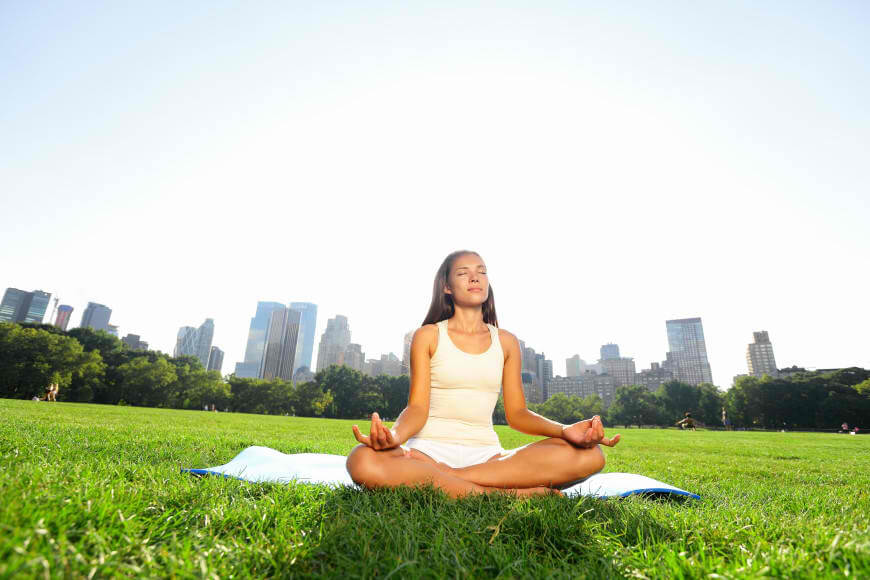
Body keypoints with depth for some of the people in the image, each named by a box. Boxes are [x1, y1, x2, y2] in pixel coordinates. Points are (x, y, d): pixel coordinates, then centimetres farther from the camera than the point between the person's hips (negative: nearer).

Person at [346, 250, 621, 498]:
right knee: (363, 462, -35)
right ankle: (510, 493, -24)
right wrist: (395, 435, -29)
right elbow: (417, 408, -5)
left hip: (486, 455, 3)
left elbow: (517, 412, 8)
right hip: (430, 449, -2)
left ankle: (439, 479, -21)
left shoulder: (506, 342, 12)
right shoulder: (428, 336, 4)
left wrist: (564, 430, -13)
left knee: (589, 456, -19)